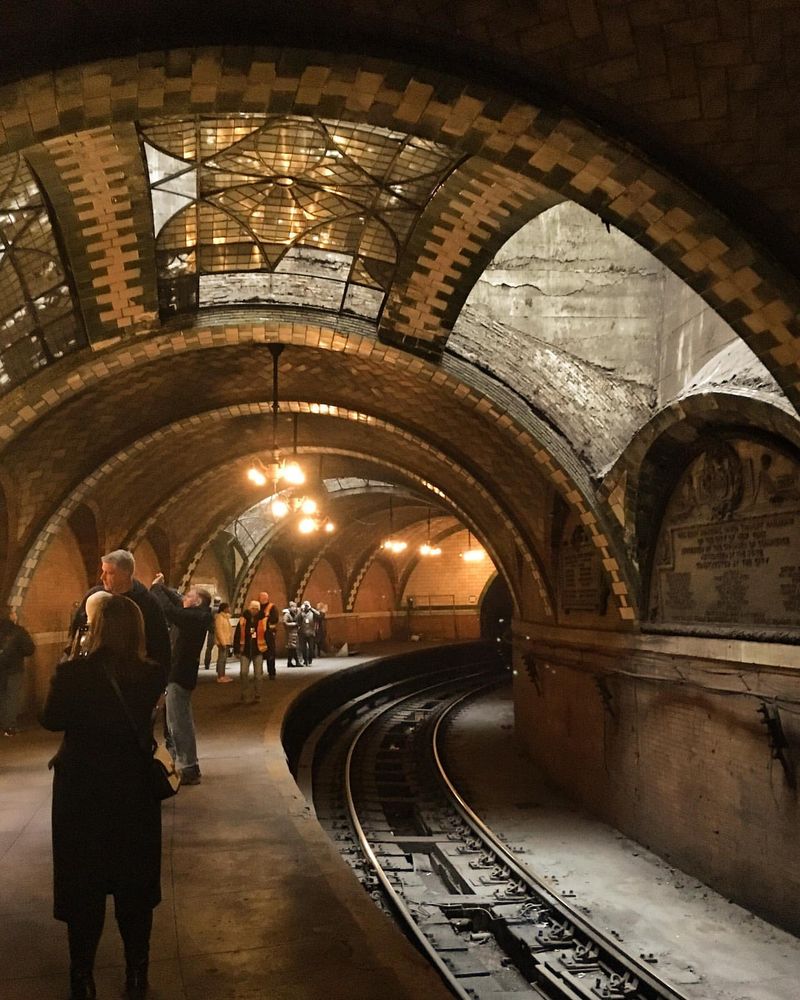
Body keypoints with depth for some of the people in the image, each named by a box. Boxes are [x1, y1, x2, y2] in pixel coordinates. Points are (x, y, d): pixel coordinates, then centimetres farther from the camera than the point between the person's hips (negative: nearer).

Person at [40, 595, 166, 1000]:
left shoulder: (71, 673, -18)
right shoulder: (154, 676, -15)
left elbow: (51, 720, -2)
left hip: (81, 792, -1)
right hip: (135, 791, 1)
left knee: (83, 886, 13)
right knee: (134, 883, 16)